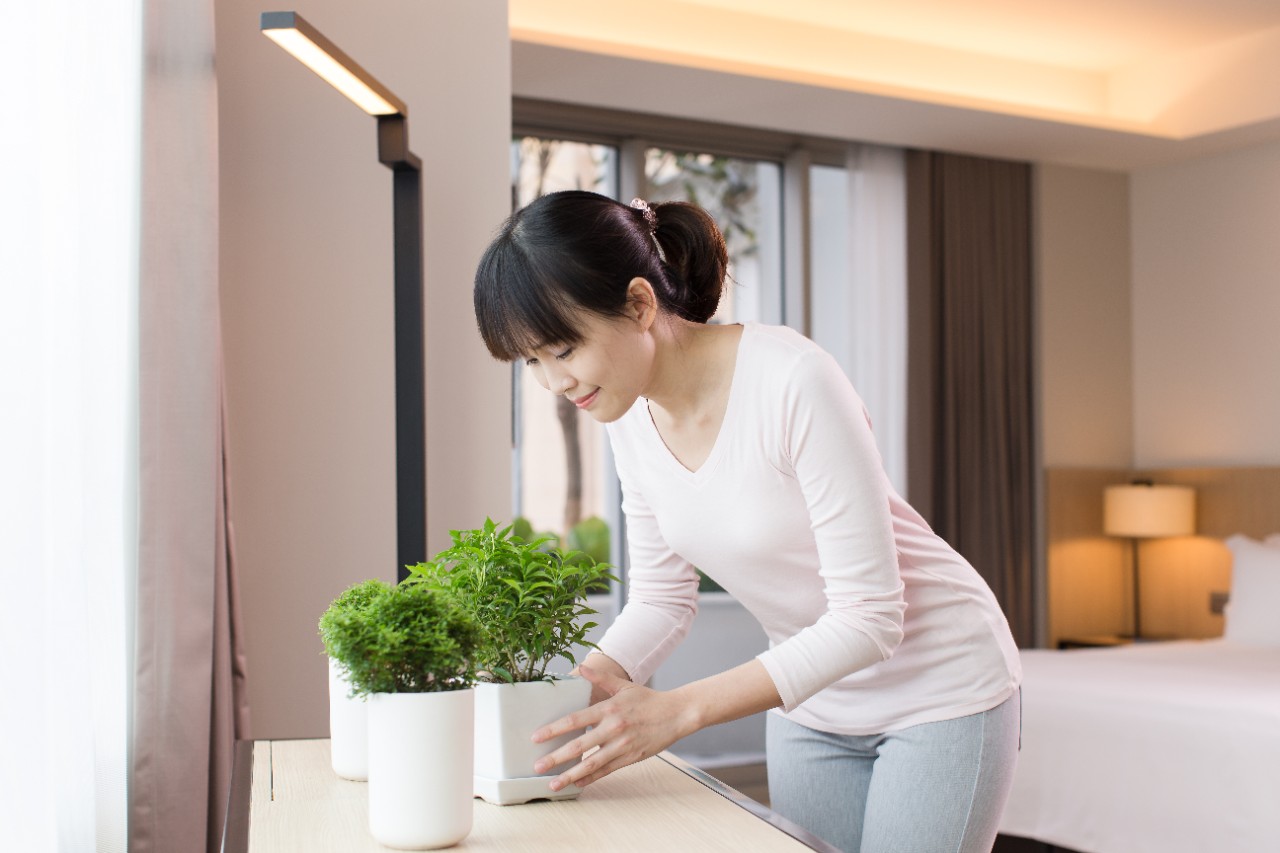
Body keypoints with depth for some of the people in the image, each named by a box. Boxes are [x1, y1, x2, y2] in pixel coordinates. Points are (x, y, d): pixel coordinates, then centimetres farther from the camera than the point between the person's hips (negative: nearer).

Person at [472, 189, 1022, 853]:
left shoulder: (793, 382, -29)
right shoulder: (629, 413, -7)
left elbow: (869, 618, -27)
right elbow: (662, 598, 1)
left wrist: (676, 710, -31)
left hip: (940, 687, -6)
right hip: (812, 699, 6)